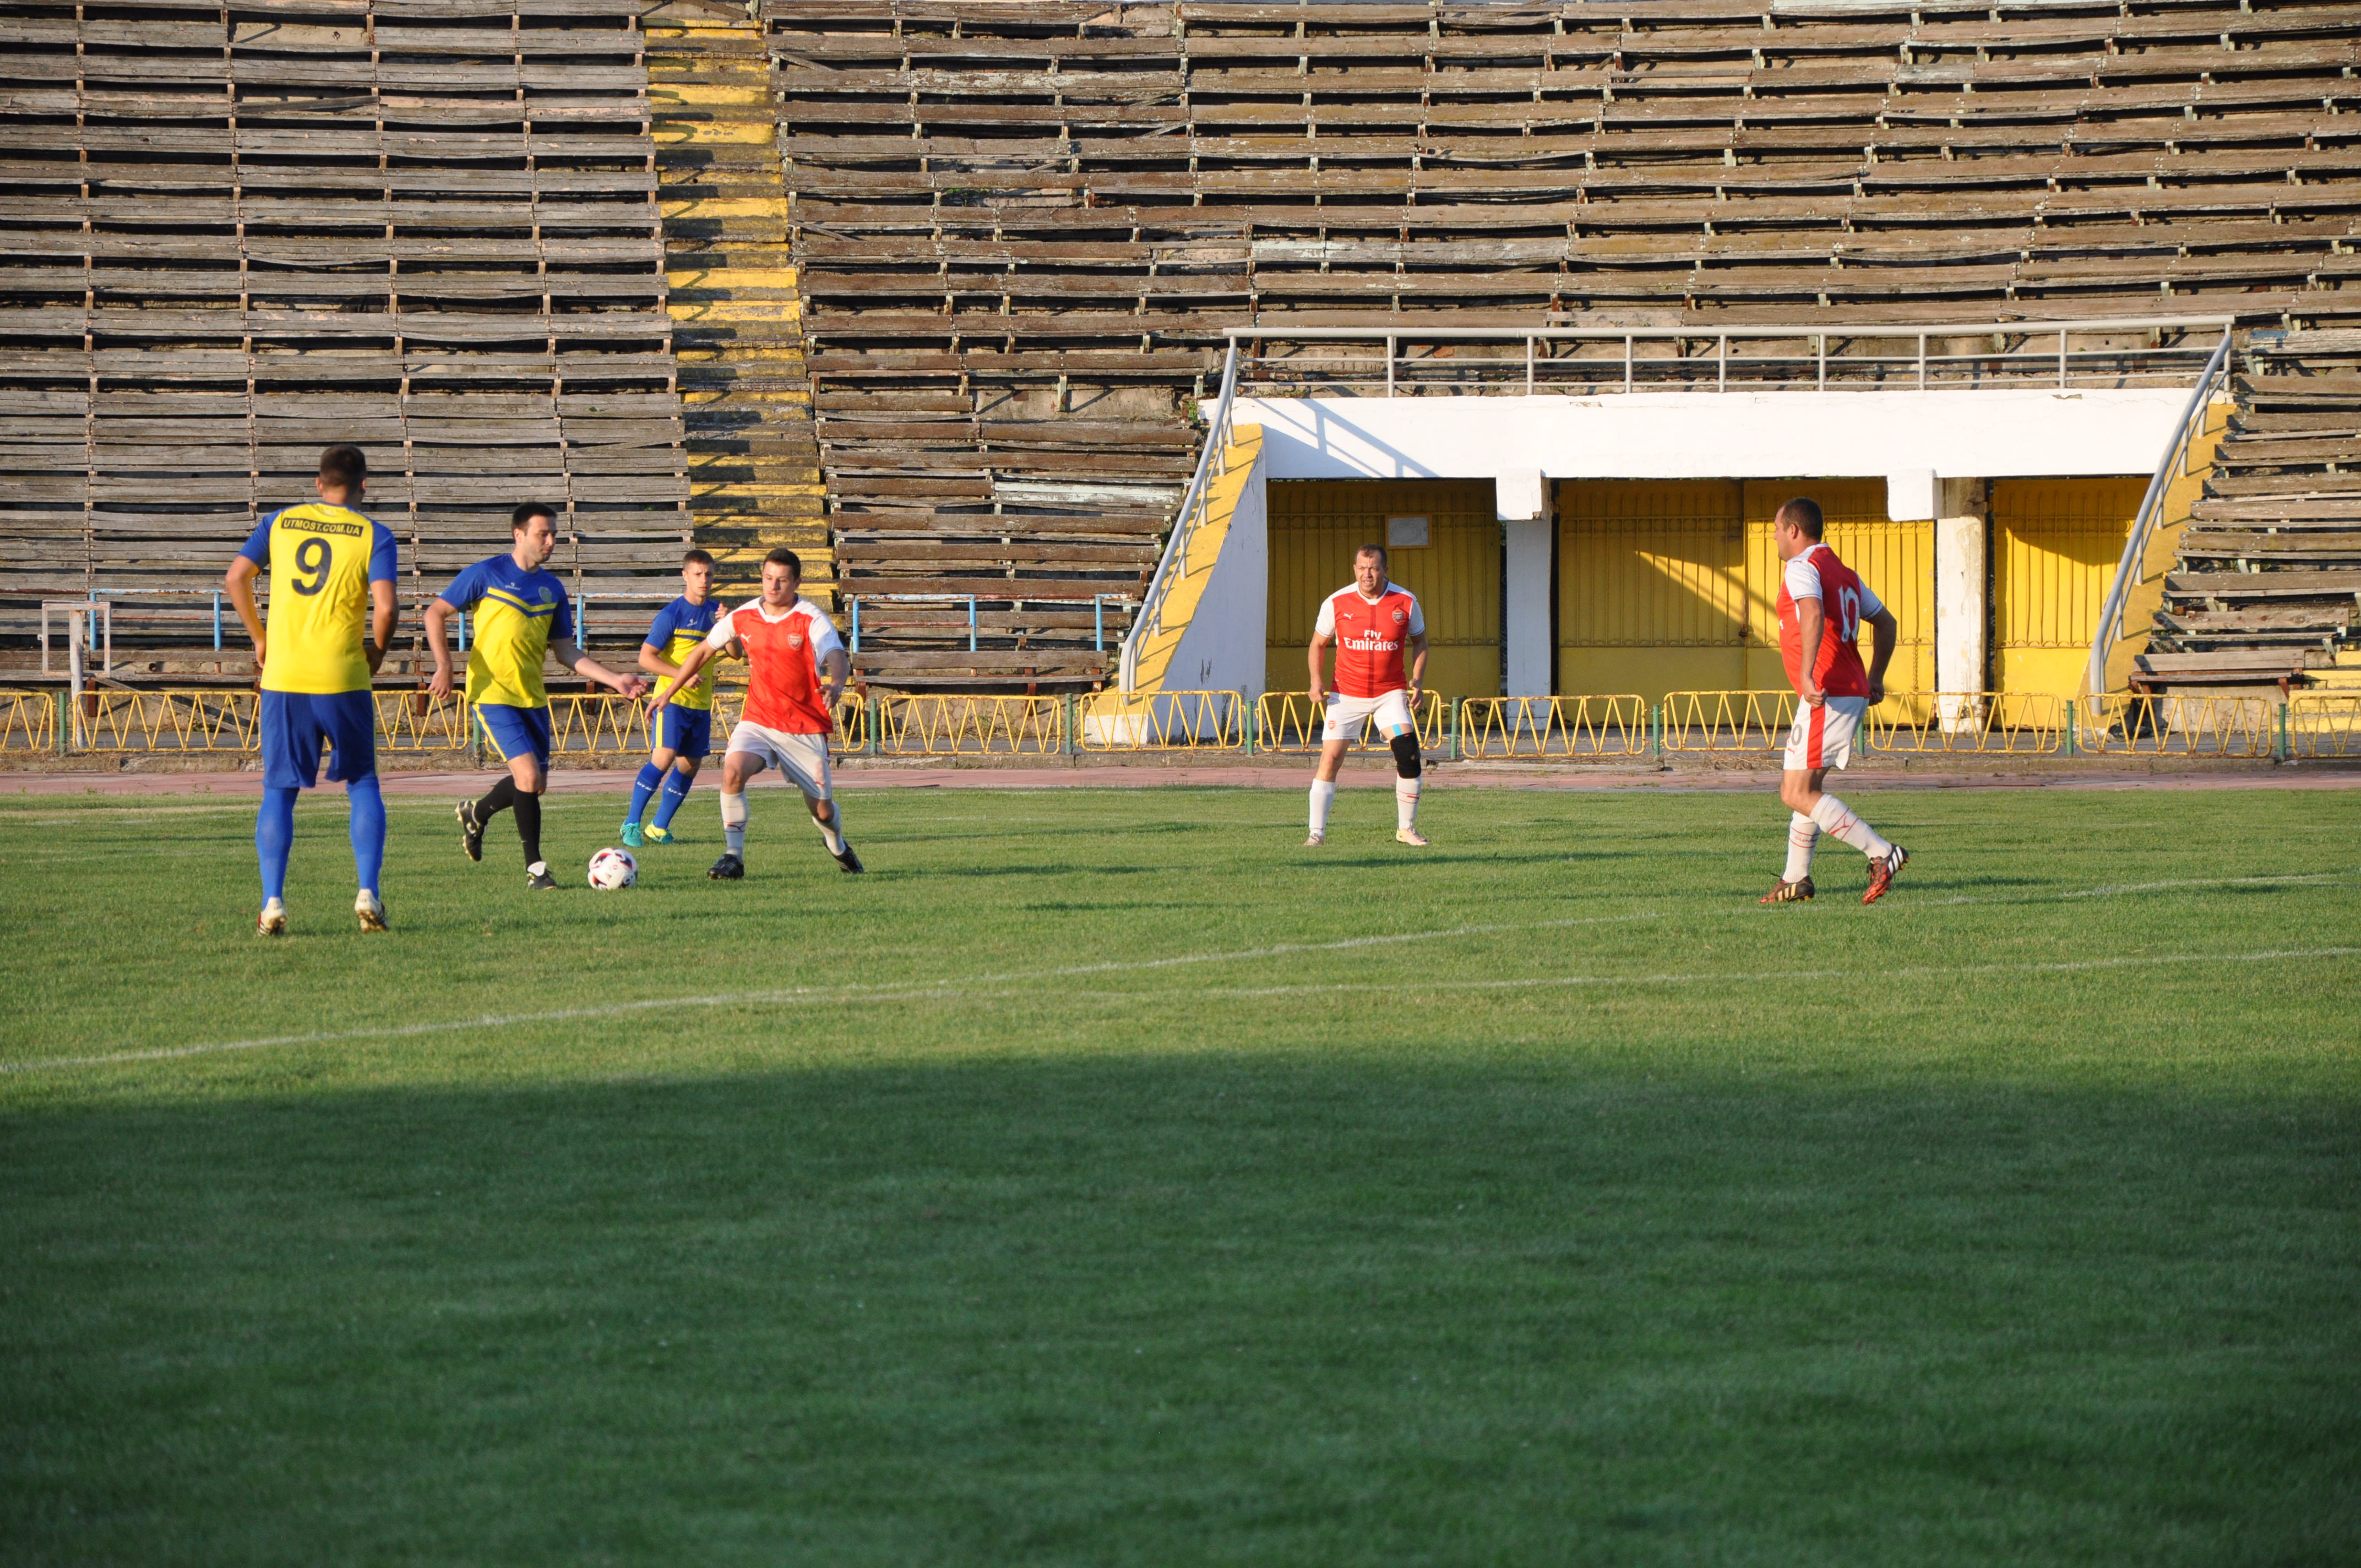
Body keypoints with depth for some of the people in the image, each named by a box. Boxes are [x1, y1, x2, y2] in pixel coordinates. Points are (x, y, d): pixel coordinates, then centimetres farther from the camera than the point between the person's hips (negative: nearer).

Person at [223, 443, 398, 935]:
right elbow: (385, 607, -13)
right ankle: (368, 894, 1)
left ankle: (273, 903, -3)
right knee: (363, 785, 14)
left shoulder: (279, 523, 6)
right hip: (344, 681, -1)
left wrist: (260, 638, 12)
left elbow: (236, 578, 0)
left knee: (279, 791, 8)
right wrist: (377, 651, 6)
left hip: (283, 677, 1)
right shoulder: (373, 535, -2)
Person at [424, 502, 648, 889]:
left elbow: (565, 651, 14)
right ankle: (535, 867, -6)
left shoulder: (552, 588, 11)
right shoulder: (487, 575, -5)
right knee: (529, 776, -17)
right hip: (493, 693, -6)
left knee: (535, 784, 10)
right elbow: (436, 614, 0)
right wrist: (444, 666, -12)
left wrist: (614, 679, 5)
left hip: (532, 696, 6)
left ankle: (476, 814, 38)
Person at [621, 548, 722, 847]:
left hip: (702, 702, 7)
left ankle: (659, 828, 15)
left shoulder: (715, 611, 9)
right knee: (664, 758, -18)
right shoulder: (672, 614, -9)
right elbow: (646, 657, -11)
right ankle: (632, 824, -11)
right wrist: (682, 675, -20)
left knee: (690, 765, 6)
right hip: (673, 699, -7)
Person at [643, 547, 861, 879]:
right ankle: (733, 858, -18)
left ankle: (838, 847, 42)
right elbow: (704, 651, 14)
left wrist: (836, 685, -53)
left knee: (823, 810, 5)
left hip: (805, 727, -2)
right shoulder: (743, 617, -1)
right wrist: (668, 692, 16)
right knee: (732, 771, -27)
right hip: (758, 720, 2)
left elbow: (838, 660, -29)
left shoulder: (812, 620, -13)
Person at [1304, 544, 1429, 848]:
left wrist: (1417, 681, -3)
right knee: (1330, 758, -9)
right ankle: (1317, 832, -1)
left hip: (1391, 692, 1)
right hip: (1347, 694, -1)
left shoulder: (1406, 602, -5)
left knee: (1408, 753, -13)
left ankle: (1406, 828, 3)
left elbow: (1419, 642, 11)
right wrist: (1317, 681, -8)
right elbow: (1318, 643, 7)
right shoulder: (1337, 603, -6)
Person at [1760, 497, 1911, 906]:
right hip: (1853, 692, 10)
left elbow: (1814, 614, -29)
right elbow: (1885, 622, 26)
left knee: (1797, 794, -10)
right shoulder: (1843, 573, 20)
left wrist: (1807, 675, -33)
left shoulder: (1801, 568, -9)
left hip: (1825, 698, -10)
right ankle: (1796, 879, 20)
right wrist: (1875, 677, 27)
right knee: (1800, 787, 18)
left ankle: (1881, 853, -16)